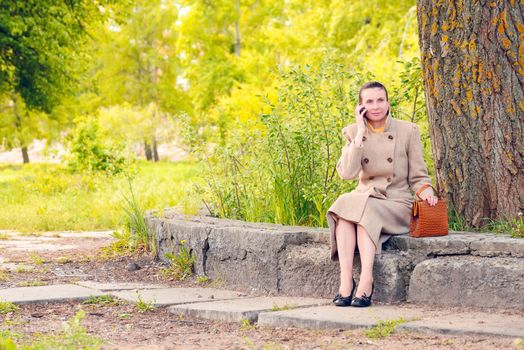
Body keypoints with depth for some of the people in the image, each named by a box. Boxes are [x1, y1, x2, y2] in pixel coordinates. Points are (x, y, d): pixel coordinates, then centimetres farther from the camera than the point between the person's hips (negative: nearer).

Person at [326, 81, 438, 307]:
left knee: (365, 211, -34)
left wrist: (426, 192, -18)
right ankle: (345, 280, -39)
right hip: (365, 198, 2)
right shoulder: (353, 132, 6)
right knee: (344, 203, -32)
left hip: (397, 204, -2)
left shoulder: (408, 131, 2)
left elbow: (417, 176, 5)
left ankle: (366, 281, -42)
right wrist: (361, 133, -11)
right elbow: (347, 173, -11)